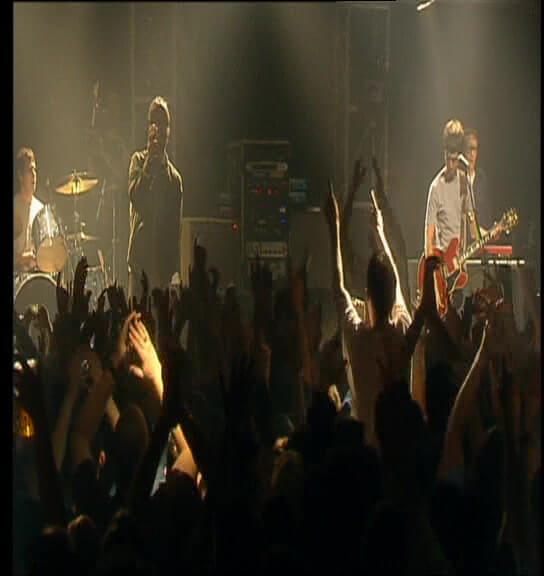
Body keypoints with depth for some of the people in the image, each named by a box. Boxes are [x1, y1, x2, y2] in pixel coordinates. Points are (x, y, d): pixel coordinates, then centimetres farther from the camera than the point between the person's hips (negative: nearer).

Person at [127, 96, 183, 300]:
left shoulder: (174, 176, 12)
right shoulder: (139, 160, 5)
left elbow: (176, 224, 12)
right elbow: (135, 197, -12)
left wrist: (176, 272, 6)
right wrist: (149, 161, -15)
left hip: (165, 259, 3)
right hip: (141, 254, -3)